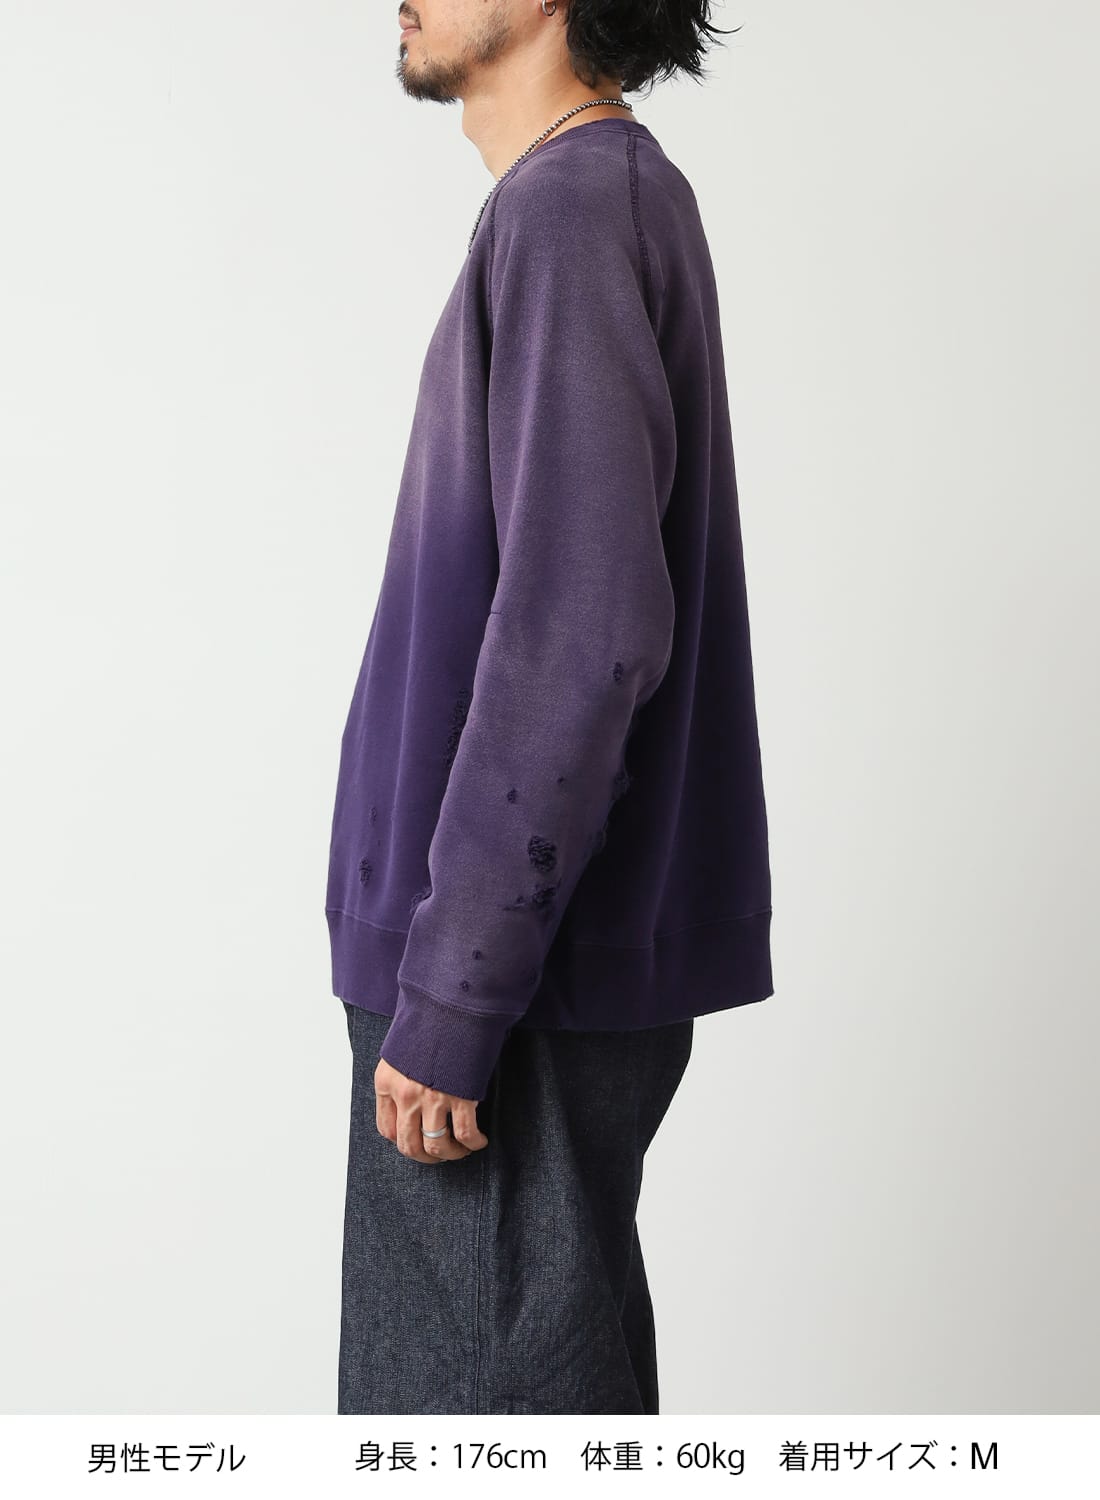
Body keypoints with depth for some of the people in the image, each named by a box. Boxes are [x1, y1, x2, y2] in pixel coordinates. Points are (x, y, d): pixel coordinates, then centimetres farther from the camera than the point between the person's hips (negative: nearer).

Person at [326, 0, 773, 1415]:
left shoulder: (573, 202, -14)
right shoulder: (627, 193, 16)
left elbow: (575, 637, -24)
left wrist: (445, 1001, -20)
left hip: (522, 976, -10)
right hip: (580, 957, 10)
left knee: (496, 1382, 1)